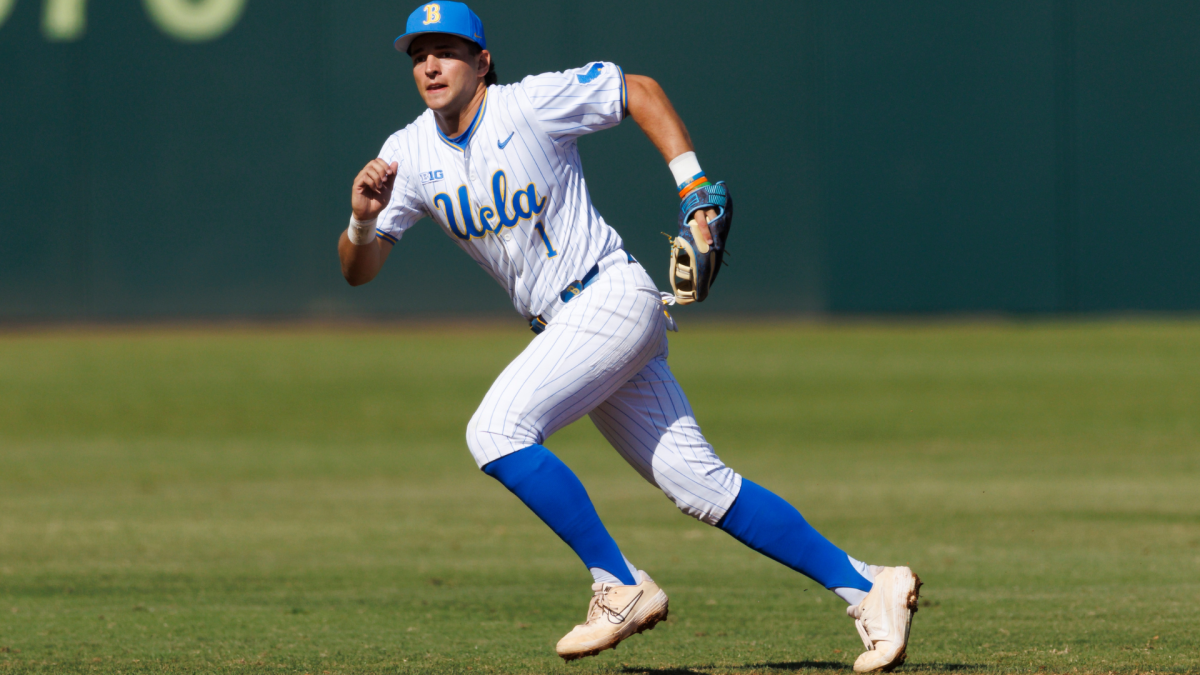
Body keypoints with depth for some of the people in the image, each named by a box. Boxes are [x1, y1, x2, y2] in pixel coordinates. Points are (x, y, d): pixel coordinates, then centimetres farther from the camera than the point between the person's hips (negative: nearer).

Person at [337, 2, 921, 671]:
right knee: (701, 486, 4)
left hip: (614, 296, -7)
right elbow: (358, 270, 1)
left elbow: (638, 89, 1)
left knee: (497, 432, -23)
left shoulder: (532, 104, -10)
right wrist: (363, 219, -20)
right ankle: (866, 587, 8)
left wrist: (693, 183, -7)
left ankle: (621, 587, -15)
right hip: (565, 326, 7)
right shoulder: (410, 155, 5)